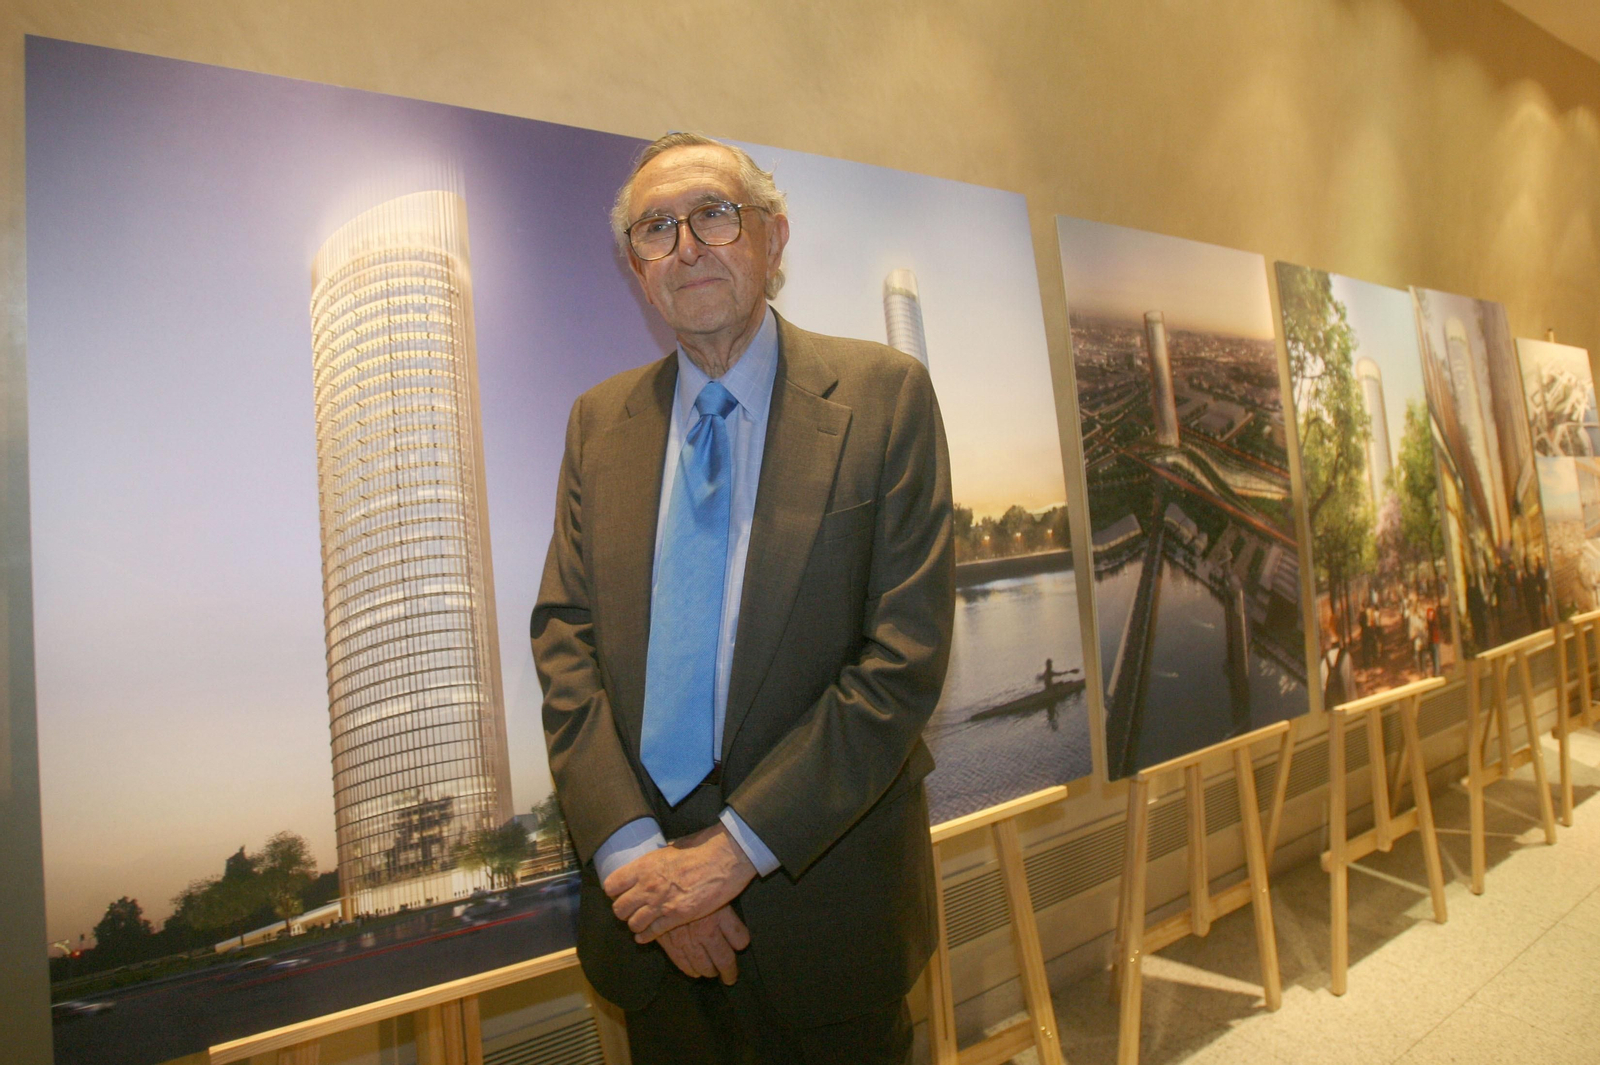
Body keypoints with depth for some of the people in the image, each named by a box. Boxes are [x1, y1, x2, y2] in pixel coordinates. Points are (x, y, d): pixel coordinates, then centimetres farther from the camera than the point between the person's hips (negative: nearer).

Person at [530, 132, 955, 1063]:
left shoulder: (883, 395, -7)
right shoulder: (600, 420, 4)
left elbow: (905, 651, -13)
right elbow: (565, 636, -1)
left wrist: (736, 845, -16)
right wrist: (631, 848, -13)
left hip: (824, 891, -2)